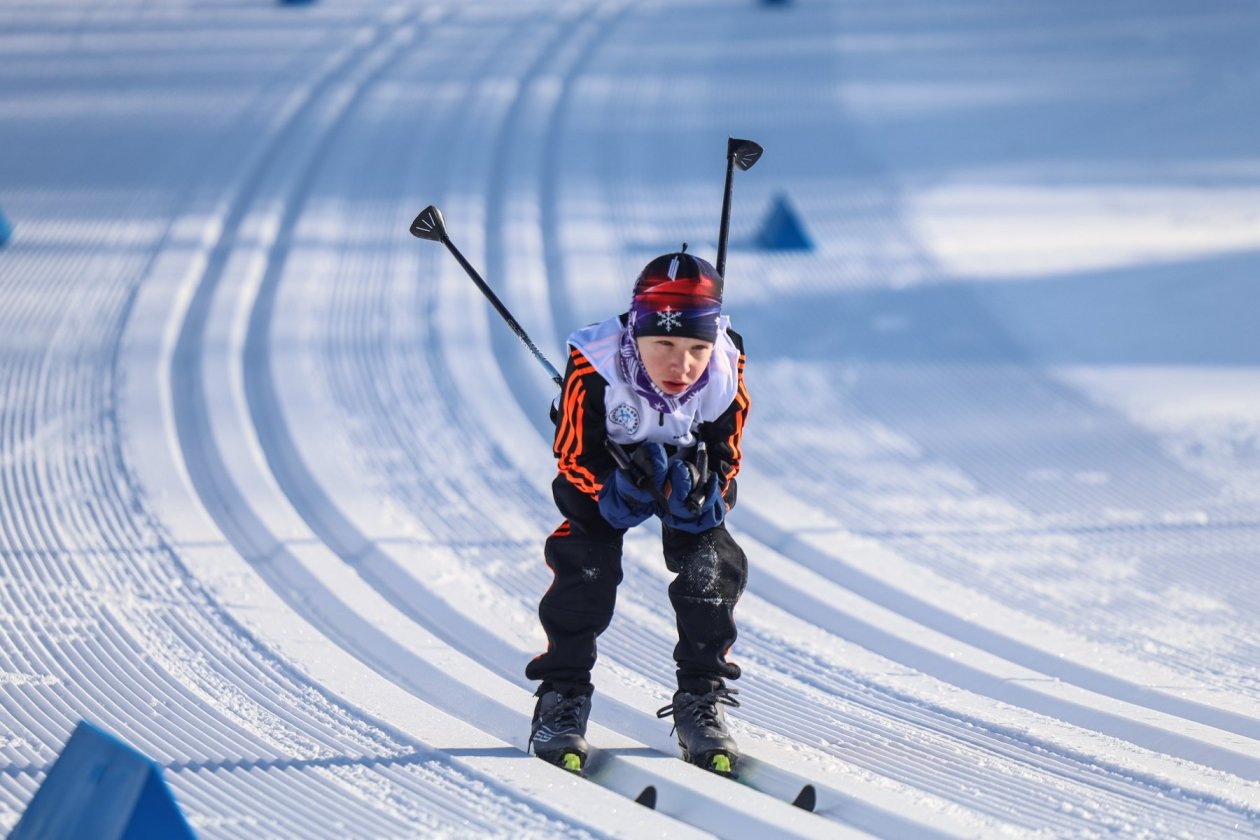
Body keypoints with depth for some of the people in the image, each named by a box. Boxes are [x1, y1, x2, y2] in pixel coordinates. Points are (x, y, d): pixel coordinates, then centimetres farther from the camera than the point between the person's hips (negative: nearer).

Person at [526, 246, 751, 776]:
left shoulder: (725, 375, -30)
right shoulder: (595, 366, -38)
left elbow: (726, 455, -12)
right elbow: (573, 455, -23)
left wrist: (705, 490, -32)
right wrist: (612, 494, -40)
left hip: (689, 467, 2)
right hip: (605, 463, -2)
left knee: (709, 562, -13)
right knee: (587, 561, -19)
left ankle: (702, 697, 1)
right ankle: (562, 693, -6)